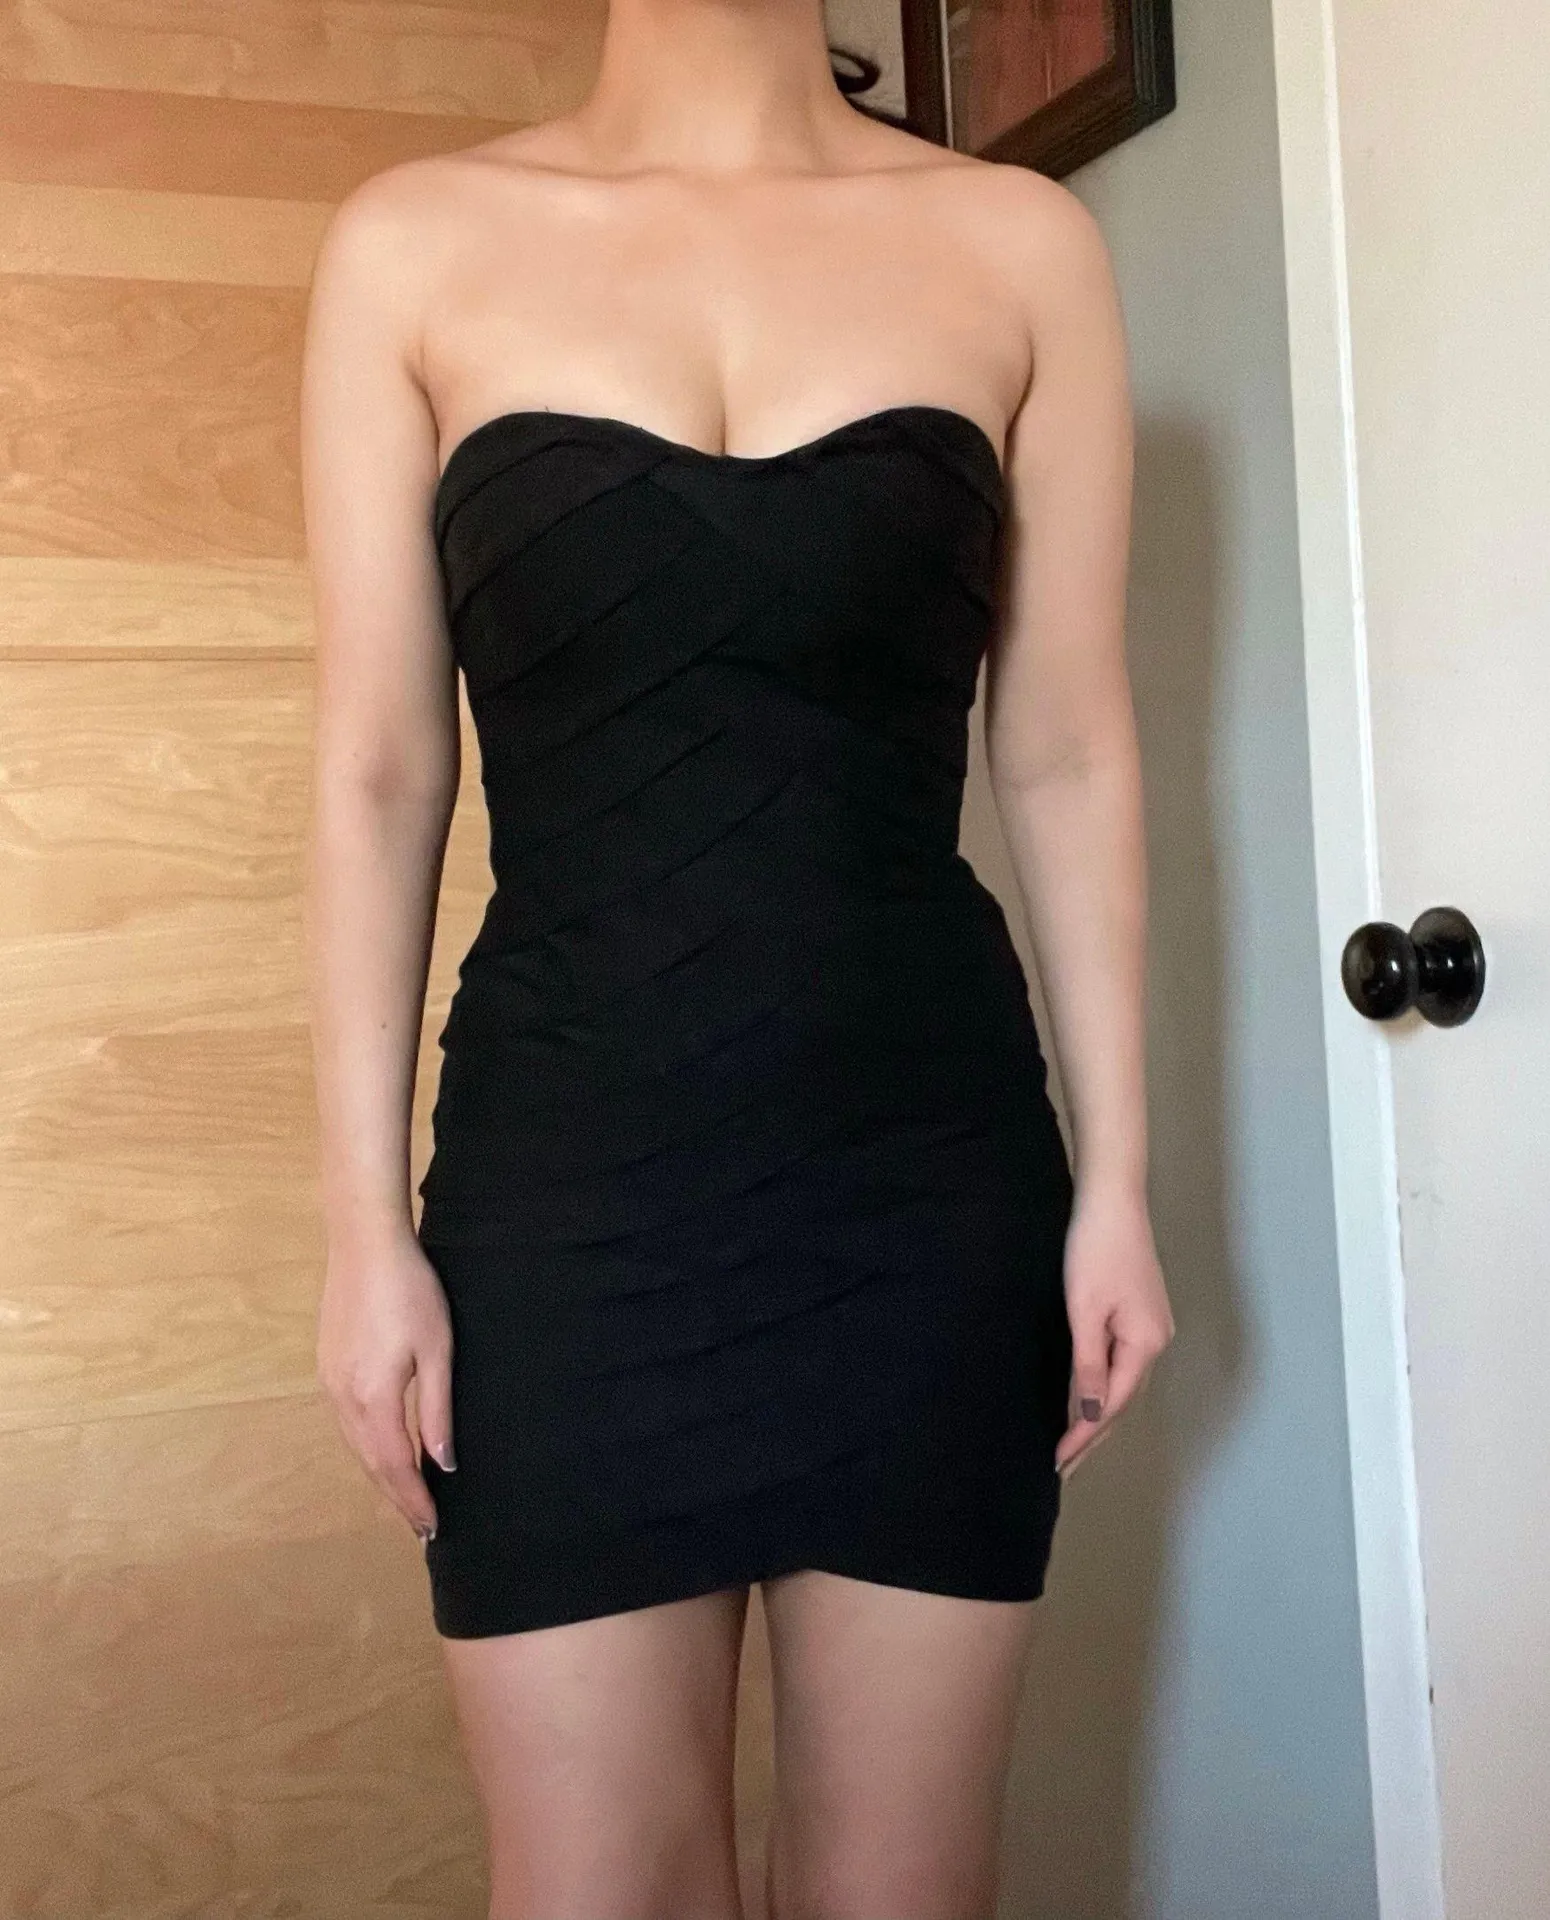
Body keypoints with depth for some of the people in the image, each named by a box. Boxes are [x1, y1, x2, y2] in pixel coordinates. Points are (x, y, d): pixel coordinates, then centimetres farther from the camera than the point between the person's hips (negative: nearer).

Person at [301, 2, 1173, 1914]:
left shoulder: (1018, 244, 6)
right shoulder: (417, 243, 4)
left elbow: (1067, 759, 6)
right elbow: (375, 775, 2)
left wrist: (1116, 1180, 3)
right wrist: (366, 1219, -2)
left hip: (930, 1173, 1)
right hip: (568, 1178, -1)